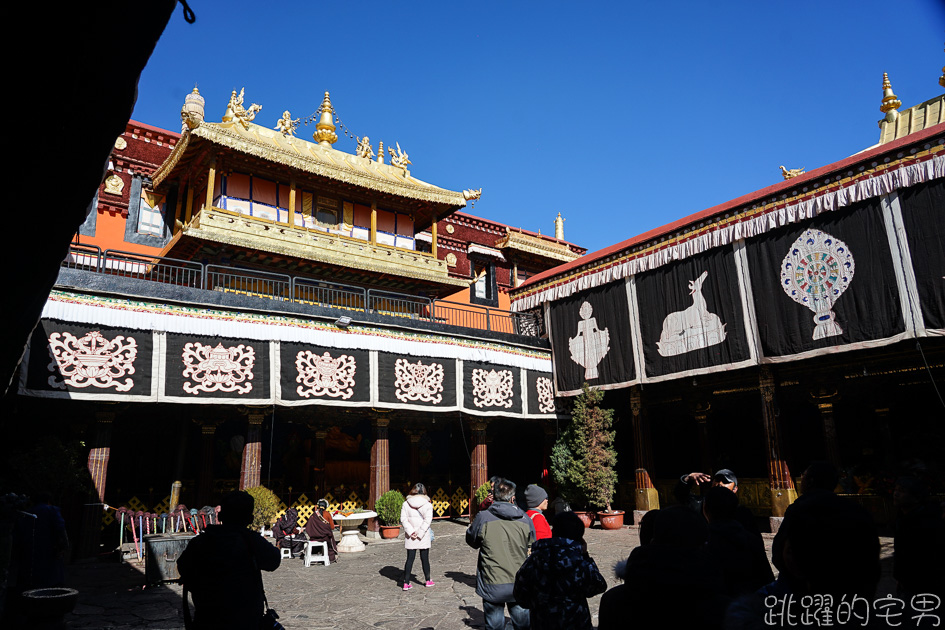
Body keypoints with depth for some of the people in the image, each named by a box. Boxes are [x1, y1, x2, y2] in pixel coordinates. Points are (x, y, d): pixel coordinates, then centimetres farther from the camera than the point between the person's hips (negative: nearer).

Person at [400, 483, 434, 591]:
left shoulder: (406, 504, 0)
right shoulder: (428, 505, -5)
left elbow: (403, 519, -6)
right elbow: (427, 520, -13)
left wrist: (411, 532, -10)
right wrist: (419, 533, -11)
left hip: (410, 537, 1)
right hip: (424, 537, -1)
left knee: (410, 559, 7)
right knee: (425, 558, 12)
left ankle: (406, 583, 5)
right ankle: (427, 581, 24)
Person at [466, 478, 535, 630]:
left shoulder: (483, 518, -13)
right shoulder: (525, 520, -4)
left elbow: (472, 541, 5)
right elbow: (531, 549, 9)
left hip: (492, 585, -2)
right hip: (519, 584, 2)